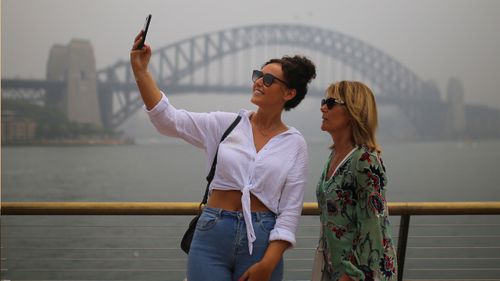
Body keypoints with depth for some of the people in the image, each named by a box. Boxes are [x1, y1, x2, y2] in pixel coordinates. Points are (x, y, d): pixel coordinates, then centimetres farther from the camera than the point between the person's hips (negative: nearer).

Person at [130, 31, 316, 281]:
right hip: (212, 235, 1)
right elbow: (169, 120, -5)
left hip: (262, 241, -1)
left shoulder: (295, 143, 2)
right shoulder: (226, 124, 5)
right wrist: (140, 71, -15)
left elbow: (290, 210, -2)